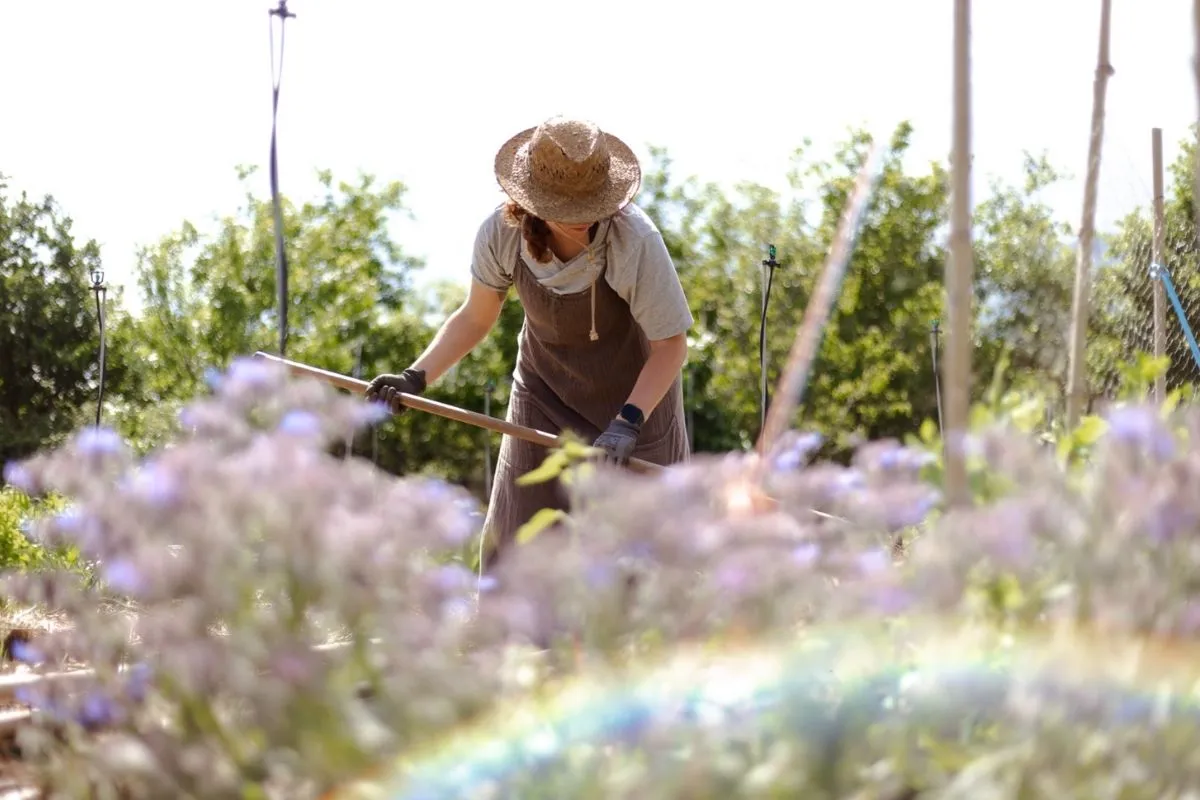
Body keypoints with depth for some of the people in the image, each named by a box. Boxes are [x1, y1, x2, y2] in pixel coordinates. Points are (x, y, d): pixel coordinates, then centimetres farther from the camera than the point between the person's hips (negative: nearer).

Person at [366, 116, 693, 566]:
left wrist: (628, 422, -33)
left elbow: (670, 345, -21)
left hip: (636, 394, -3)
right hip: (544, 392, 3)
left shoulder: (635, 239, -31)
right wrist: (416, 378, -13)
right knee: (516, 545, 2)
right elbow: (475, 318, -1)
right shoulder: (502, 234, -20)